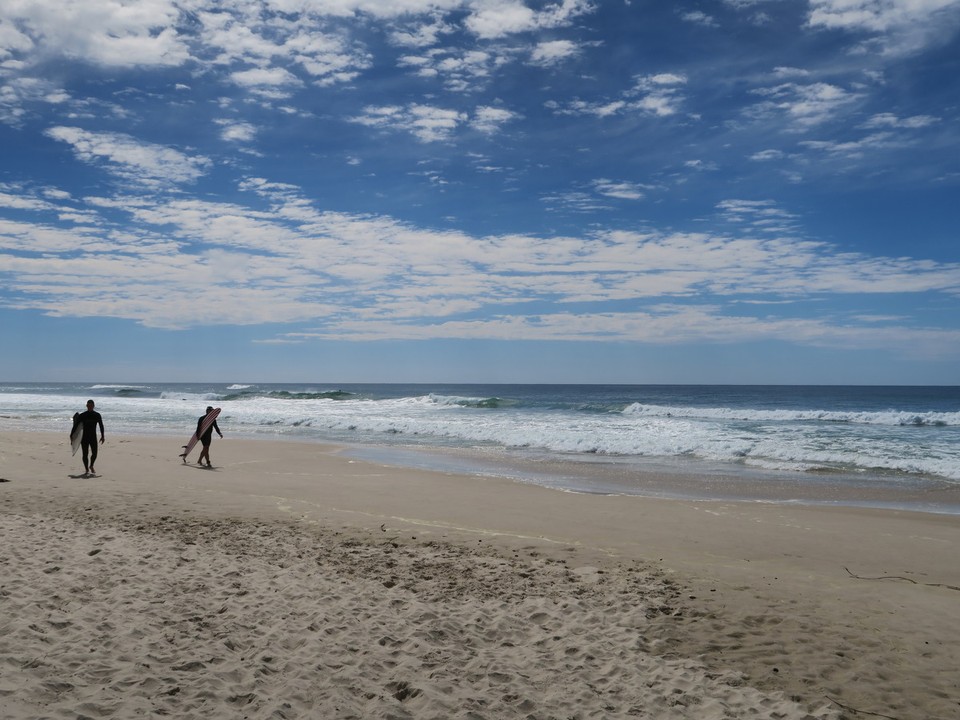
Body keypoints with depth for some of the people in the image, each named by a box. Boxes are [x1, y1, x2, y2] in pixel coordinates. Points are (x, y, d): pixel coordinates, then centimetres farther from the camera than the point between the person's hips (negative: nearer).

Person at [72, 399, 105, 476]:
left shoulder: (97, 415, 2)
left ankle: (91, 466, 23)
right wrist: (72, 436, -2)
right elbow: (75, 426, 1)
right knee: (85, 454, -1)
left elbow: (101, 426, 11)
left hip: (93, 437, 1)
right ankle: (86, 469, 12)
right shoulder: (82, 415, -3)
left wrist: (102, 436, 10)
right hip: (84, 437, -1)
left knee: (94, 454, -3)